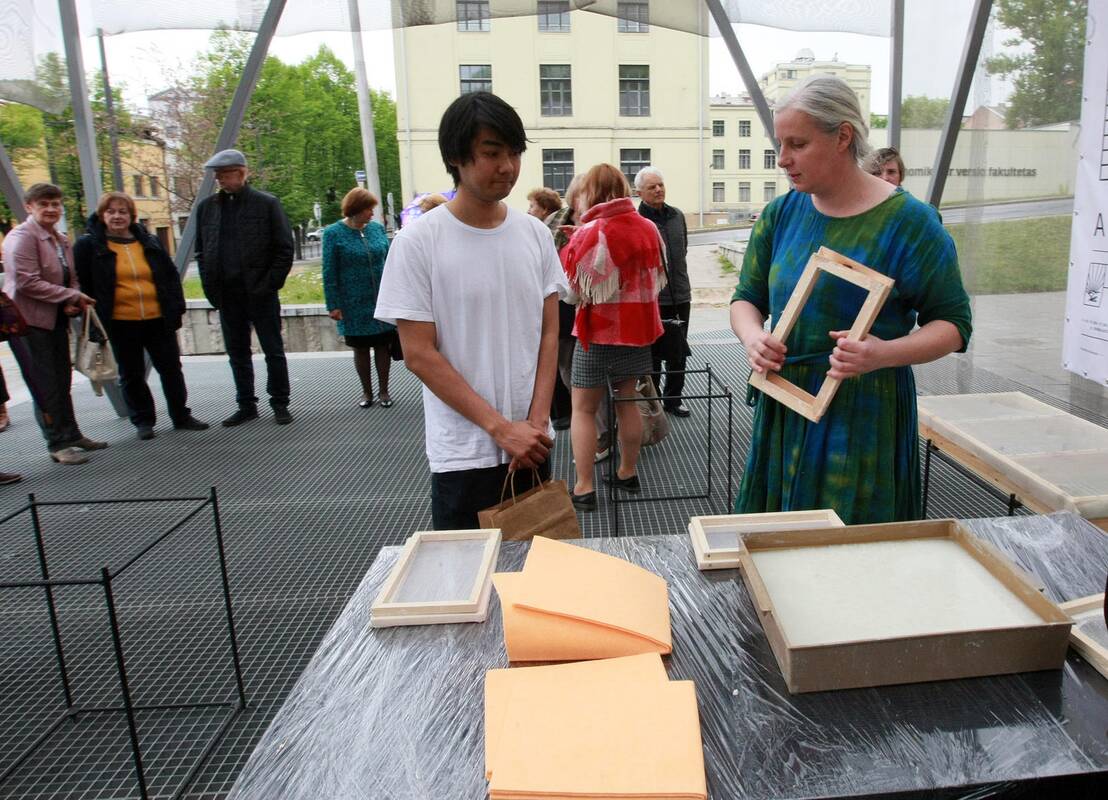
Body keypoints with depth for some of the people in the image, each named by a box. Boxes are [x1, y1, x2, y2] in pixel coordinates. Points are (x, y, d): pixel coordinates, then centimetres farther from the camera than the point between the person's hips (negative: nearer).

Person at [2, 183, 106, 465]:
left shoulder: (61, 240, 13)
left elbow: (71, 278, 19)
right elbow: (26, 282, -19)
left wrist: (73, 301, -3)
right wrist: (72, 297, -17)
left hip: (56, 320, 8)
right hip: (29, 321, -8)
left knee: (62, 382, 15)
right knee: (45, 386, -3)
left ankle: (71, 434, 27)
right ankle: (57, 444, 4)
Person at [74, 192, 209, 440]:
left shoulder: (149, 242, 8)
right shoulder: (89, 246, -1)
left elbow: (171, 276, 10)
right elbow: (81, 284, -1)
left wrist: (176, 307, 2)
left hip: (158, 319, 2)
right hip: (120, 323, -2)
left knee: (171, 368, 8)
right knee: (131, 375, 9)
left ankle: (181, 416, 21)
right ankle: (143, 421, 22)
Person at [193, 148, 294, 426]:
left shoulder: (267, 203, -4)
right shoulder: (206, 207, 8)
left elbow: (285, 248, -5)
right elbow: (201, 251, 14)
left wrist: (270, 284, -11)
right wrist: (211, 287, 4)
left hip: (260, 293, -4)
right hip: (227, 296, 5)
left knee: (274, 351, 4)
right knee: (237, 354, 11)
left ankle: (280, 404, 15)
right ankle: (246, 406, 22)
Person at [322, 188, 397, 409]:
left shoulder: (377, 228, 3)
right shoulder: (334, 233, -4)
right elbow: (329, 272, -5)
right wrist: (333, 305, -9)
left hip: (382, 301, 2)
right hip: (355, 306, -2)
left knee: (383, 346, 6)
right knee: (360, 348, 10)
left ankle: (384, 391, 19)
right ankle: (367, 392, 23)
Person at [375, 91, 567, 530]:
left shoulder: (535, 234, 3)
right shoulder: (418, 242, -10)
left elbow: (549, 334, 5)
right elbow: (419, 354, -12)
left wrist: (536, 422, -7)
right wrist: (501, 428, -15)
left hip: (532, 444, 4)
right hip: (463, 455, -4)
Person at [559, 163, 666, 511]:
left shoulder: (589, 234, -16)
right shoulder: (648, 228, 2)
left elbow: (571, 288, -10)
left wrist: (570, 244, 0)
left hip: (599, 330, -6)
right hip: (638, 326, 6)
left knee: (583, 408, 5)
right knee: (627, 402, 18)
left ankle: (584, 488, 5)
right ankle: (628, 472, 29)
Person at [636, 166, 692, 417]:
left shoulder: (677, 216, 9)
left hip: (680, 295, 6)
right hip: (651, 299, -6)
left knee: (678, 353, 13)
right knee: (652, 354, 6)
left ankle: (673, 398, 28)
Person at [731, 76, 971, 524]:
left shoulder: (908, 221, -8)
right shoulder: (781, 214, 5)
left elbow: (952, 323, -4)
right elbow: (747, 297, 12)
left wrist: (884, 354, -23)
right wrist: (752, 337, -11)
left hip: (865, 416, -4)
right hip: (783, 408, 4)